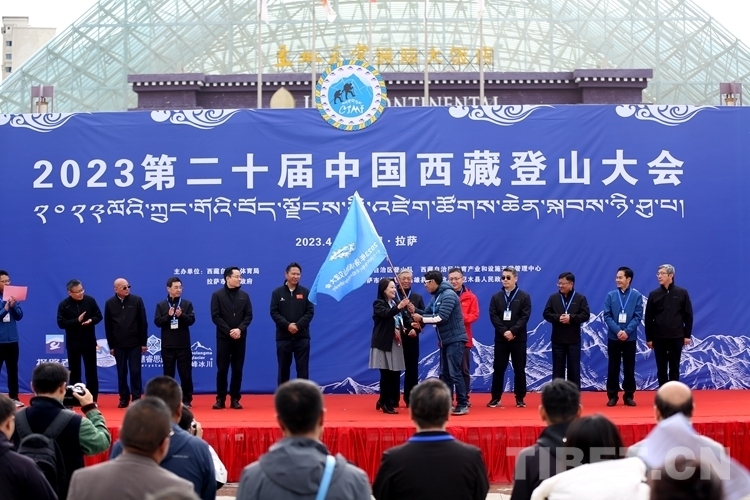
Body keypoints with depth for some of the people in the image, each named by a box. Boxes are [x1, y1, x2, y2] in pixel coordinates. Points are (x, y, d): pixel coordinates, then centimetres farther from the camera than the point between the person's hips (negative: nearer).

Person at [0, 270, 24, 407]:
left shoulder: (12, 296, 4)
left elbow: (19, 316, 3)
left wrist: (13, 306, -13)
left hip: (12, 339, 4)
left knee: (13, 370, 11)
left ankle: (14, 397, 19)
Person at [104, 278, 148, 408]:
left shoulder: (137, 300, -5)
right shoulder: (110, 303, -1)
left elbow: (143, 323, -2)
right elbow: (108, 326, 4)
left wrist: (143, 342, -4)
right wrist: (111, 345, 3)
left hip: (135, 343, -1)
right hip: (118, 345, 2)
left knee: (135, 372, 0)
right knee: (121, 373, 7)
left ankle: (137, 398, 7)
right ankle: (124, 398, 16)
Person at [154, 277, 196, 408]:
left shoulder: (187, 304, 4)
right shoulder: (161, 305, 4)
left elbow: (191, 320, -5)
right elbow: (157, 322, -3)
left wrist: (181, 315, -22)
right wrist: (168, 316, -19)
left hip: (183, 345, 0)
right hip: (167, 345, 0)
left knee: (185, 374, 2)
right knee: (168, 374, 7)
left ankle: (186, 400, 10)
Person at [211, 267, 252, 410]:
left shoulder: (244, 295, 6)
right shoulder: (217, 295, -2)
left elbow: (249, 315, 4)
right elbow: (215, 317, -6)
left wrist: (240, 329, -12)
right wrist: (229, 331, -14)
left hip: (240, 338, 2)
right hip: (223, 337, -2)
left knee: (237, 369, 5)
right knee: (222, 369, 0)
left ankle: (235, 398, 11)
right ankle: (220, 399, 7)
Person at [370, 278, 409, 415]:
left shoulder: (395, 303, 14)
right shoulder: (378, 303, -6)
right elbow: (385, 314, -26)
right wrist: (399, 307, -42)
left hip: (396, 343, 7)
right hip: (384, 343, -7)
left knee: (395, 374, 6)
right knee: (386, 374, -7)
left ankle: (383, 401, 19)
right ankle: (386, 404, 1)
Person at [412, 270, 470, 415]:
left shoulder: (448, 295, -17)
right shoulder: (436, 297, 13)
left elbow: (441, 317, -24)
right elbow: (427, 313, 9)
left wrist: (421, 319, -17)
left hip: (455, 339, -10)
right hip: (445, 340, 10)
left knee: (454, 373, -9)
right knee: (444, 373, 11)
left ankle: (463, 405, -4)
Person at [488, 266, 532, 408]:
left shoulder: (524, 297, 1)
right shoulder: (496, 297, 7)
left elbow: (525, 317, -7)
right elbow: (493, 316, -2)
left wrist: (512, 331, -17)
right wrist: (504, 331, -14)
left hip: (518, 339, -1)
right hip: (500, 338, 2)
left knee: (519, 369, 4)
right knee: (498, 368, 3)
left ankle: (520, 398, 12)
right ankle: (495, 397, 9)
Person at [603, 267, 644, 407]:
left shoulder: (637, 296, -2)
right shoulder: (611, 295, 1)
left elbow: (638, 317, -5)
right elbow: (607, 316, -2)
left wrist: (627, 331, -16)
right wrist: (618, 331, -14)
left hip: (630, 338, -1)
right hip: (613, 337, 1)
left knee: (629, 367, 6)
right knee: (613, 367, 5)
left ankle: (629, 395, 15)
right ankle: (612, 395, 12)